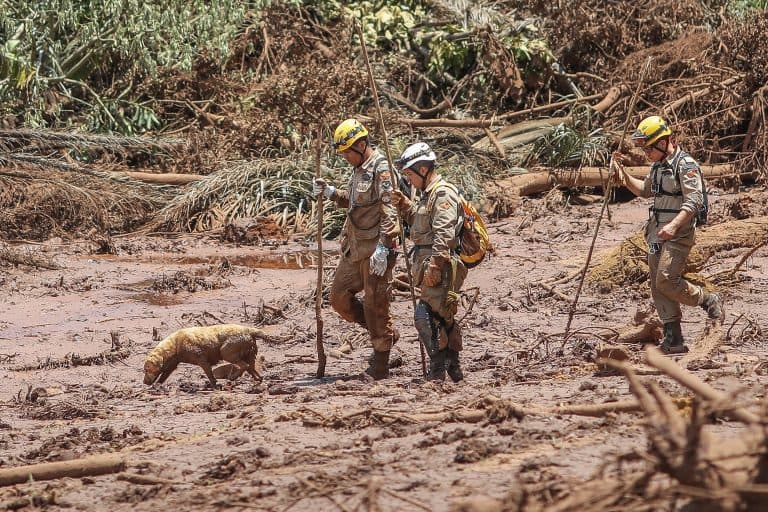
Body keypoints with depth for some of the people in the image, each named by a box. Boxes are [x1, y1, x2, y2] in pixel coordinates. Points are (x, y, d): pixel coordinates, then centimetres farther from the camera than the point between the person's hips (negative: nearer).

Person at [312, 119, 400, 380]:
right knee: (340, 298, 10)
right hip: (354, 248, 9)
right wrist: (330, 192, 10)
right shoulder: (359, 169, 15)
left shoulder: (381, 169, -14)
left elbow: (389, 211, -20)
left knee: (375, 304, -3)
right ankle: (384, 333, 25)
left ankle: (380, 365, 6)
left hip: (375, 249, -9)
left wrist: (383, 247, -26)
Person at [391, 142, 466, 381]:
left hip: (441, 270, -11)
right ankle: (453, 369, 24)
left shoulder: (444, 194, -14)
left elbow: (443, 235, -23)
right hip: (433, 270, 11)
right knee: (444, 318, 16)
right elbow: (420, 223, 32)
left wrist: (434, 265, -29)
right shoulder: (428, 194, 20)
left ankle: (437, 370, -16)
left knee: (426, 316, -16)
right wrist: (405, 206, 16)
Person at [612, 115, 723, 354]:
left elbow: (694, 201, -21)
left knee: (666, 281, -18)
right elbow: (645, 190, 33)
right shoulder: (658, 165, 16)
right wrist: (622, 173, 21)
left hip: (678, 233, -9)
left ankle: (709, 301, 4)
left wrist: (674, 225, -32)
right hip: (657, 234, 9)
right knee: (658, 286, 4)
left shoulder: (685, 165, -13)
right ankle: (674, 341, 6)